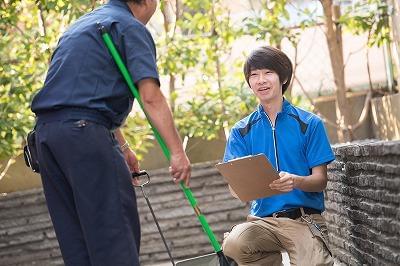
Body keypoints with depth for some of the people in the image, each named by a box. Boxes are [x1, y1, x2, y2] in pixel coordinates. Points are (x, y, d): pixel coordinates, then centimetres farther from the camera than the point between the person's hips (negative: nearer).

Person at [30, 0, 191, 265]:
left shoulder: (81, 25, 28)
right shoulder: (131, 28, 0)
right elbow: (151, 96, -12)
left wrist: (123, 147, 37)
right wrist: (178, 151, -13)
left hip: (46, 129, 8)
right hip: (85, 131, -8)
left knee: (75, 238, 9)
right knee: (116, 233, -9)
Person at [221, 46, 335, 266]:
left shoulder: (309, 124, 6)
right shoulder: (241, 131, 12)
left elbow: (320, 180, 1)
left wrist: (295, 181, -22)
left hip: (304, 218, -1)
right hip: (262, 219, 2)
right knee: (233, 244, -32)